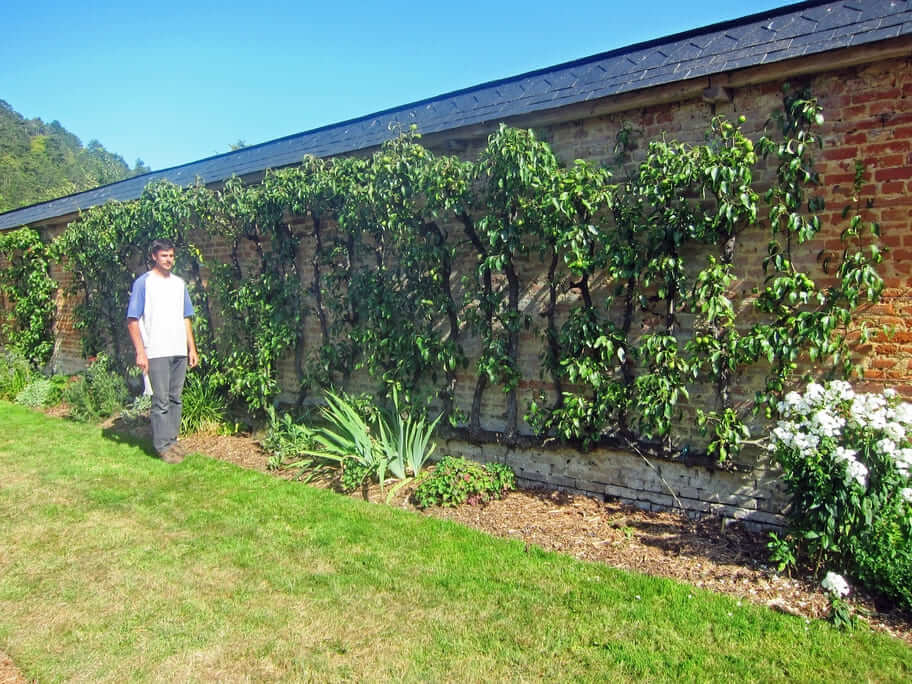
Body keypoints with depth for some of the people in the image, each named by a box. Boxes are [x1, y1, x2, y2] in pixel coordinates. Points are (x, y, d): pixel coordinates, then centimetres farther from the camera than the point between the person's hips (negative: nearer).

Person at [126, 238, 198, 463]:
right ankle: (162, 445, 4)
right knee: (161, 401, -3)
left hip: (179, 352, 5)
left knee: (175, 398, 10)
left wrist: (192, 348, 13)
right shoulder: (143, 283, -2)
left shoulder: (179, 283, 14)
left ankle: (172, 440, 19)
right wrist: (140, 352, -12)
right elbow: (132, 321, -5)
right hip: (157, 352, -5)